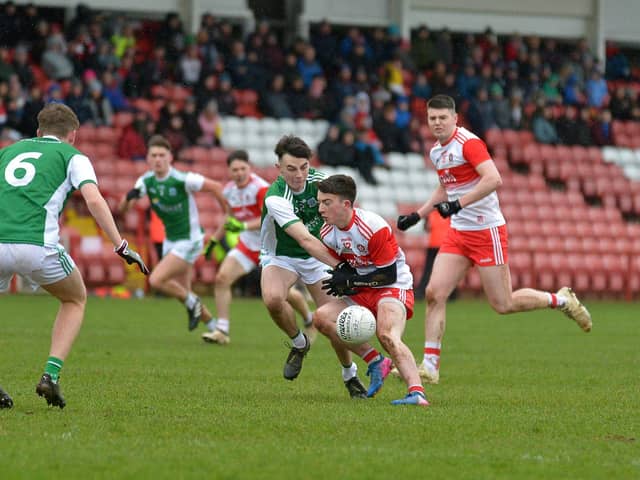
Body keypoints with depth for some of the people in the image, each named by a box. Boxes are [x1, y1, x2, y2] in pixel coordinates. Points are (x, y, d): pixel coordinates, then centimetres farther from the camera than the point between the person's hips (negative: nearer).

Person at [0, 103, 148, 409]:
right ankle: (51, 374, 8)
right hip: (36, 244, -3)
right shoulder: (72, 156, 16)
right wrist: (121, 246, -3)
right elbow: (94, 200, -1)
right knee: (75, 300, 26)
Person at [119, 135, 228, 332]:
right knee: (183, 292, 11)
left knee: (156, 280, -19)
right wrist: (129, 196, -28)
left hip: (189, 240, -7)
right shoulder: (146, 181, -5)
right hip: (170, 240, 7)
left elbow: (215, 187, -13)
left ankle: (192, 303, 4)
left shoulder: (182, 180, -22)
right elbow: (122, 208, -5)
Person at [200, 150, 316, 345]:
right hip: (247, 243, 6)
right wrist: (214, 240, 22)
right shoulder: (229, 190, 1)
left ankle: (309, 320, 31)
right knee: (222, 278, -14)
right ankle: (221, 331, -12)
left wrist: (243, 226, -42)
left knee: (286, 293, 0)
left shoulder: (261, 188, -22)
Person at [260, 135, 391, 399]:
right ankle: (299, 343, -4)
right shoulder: (275, 198, -31)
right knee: (273, 298, -35)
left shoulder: (319, 181, -14)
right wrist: (339, 266, -50)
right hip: (280, 256, -3)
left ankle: (349, 374, 19)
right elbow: (305, 240, -41)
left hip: (318, 256, 3)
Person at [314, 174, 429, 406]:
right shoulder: (328, 233, -1)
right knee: (322, 316, -13)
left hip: (394, 288, -8)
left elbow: (389, 275, -18)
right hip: (361, 293, 8)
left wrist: (350, 280, -19)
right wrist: (341, 284, -12)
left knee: (387, 335, -34)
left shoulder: (374, 228, -22)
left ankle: (417, 392, -49)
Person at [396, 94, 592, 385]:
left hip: (486, 230, -8)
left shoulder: (468, 142, -15)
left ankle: (561, 300, 19)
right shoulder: (436, 150, 12)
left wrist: (458, 204, -30)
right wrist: (417, 215, 21)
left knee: (503, 305, -4)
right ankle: (429, 366, -4)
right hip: (458, 232, 8)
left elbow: (493, 179, -27)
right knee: (434, 293, -7)